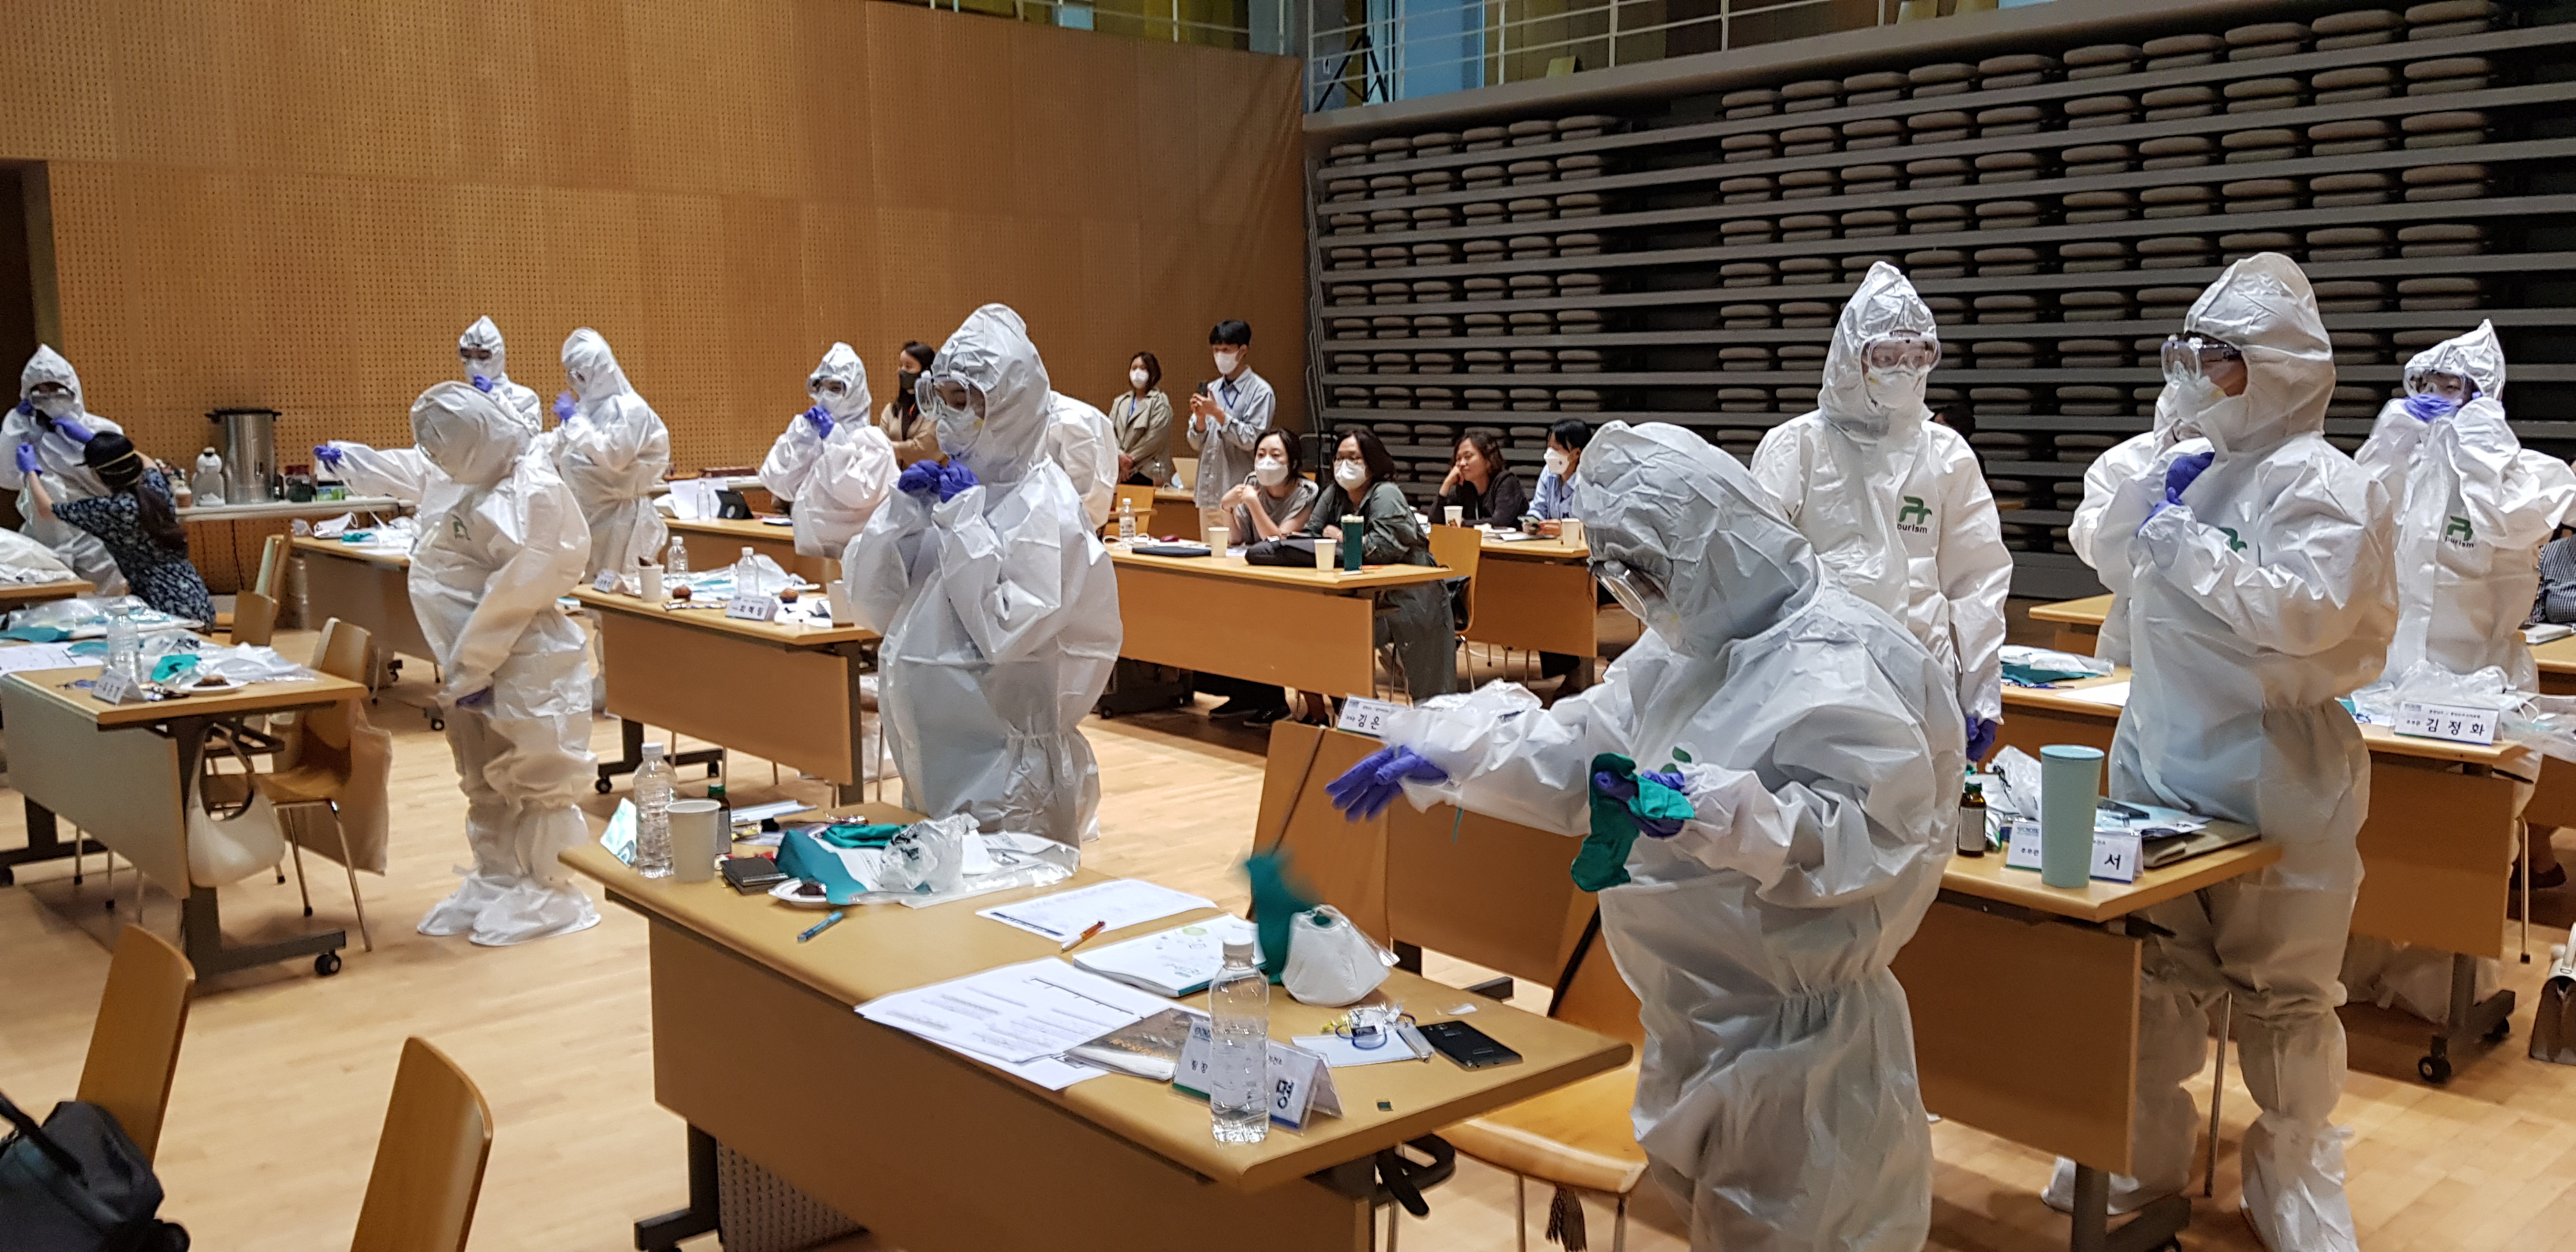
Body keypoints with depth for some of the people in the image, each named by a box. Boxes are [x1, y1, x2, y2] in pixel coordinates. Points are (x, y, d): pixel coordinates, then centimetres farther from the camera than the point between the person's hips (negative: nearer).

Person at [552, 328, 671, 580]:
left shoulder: (631, 409, -8)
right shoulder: (585, 407, 14)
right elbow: (558, 457, 21)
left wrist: (574, 420, -16)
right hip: (586, 513, 8)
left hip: (619, 516, -7)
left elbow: (612, 456, -22)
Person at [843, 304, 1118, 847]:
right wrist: (903, 509, -5)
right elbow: (870, 602, 7)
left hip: (1005, 753, -7)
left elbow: (1008, 632, -22)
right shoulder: (942, 486, 8)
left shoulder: (1045, 505, -12)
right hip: (932, 749, 7)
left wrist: (965, 519, -17)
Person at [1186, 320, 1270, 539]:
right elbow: (1196, 445, 13)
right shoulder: (1212, 390, 13)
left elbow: (1252, 440, -13)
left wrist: (1218, 413, -14)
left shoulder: (1260, 391, -4)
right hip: (1209, 494, 6)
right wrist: (1200, 418, -6)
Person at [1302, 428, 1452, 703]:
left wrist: (1341, 537, -10)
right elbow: (1310, 535, 8)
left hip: (1405, 602, -7)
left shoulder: (1386, 495, -13)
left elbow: (1384, 547, -25)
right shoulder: (1334, 495, 9)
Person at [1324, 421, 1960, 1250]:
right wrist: (1437, 752, 6)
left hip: (1795, 1033, -9)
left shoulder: (1835, 669, -20)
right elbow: (1578, 748, 15)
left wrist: (1707, 809, -36)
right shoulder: (1689, 650, 10)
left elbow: (1876, 831, -29)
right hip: (1700, 1019, 9)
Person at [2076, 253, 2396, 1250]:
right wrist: (2154, 491, 1)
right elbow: (2118, 567, 18)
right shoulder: (2201, 469, 9)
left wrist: (2187, 541, -21)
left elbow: (2306, 611, -26)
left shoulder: (2322, 481, -13)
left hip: (2272, 777, -7)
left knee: (2281, 994, 7)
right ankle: (2142, 1158, 28)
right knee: (2153, 974, 14)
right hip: (2163, 758, 7)